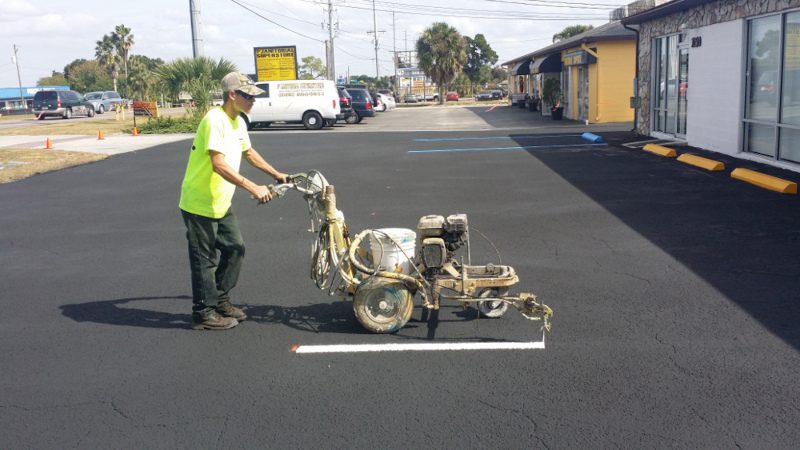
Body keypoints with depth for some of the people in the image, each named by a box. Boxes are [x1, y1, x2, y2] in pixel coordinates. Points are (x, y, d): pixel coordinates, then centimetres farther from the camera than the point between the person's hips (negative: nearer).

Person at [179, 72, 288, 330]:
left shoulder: (238, 123, 7)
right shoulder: (215, 120, -22)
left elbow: (249, 153, 25)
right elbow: (219, 165, -31)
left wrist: (277, 175, 26)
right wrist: (253, 188, -33)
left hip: (221, 203, 9)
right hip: (200, 204, -9)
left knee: (235, 248, 14)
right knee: (205, 259, 0)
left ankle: (220, 301, 27)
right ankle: (204, 314, 11)